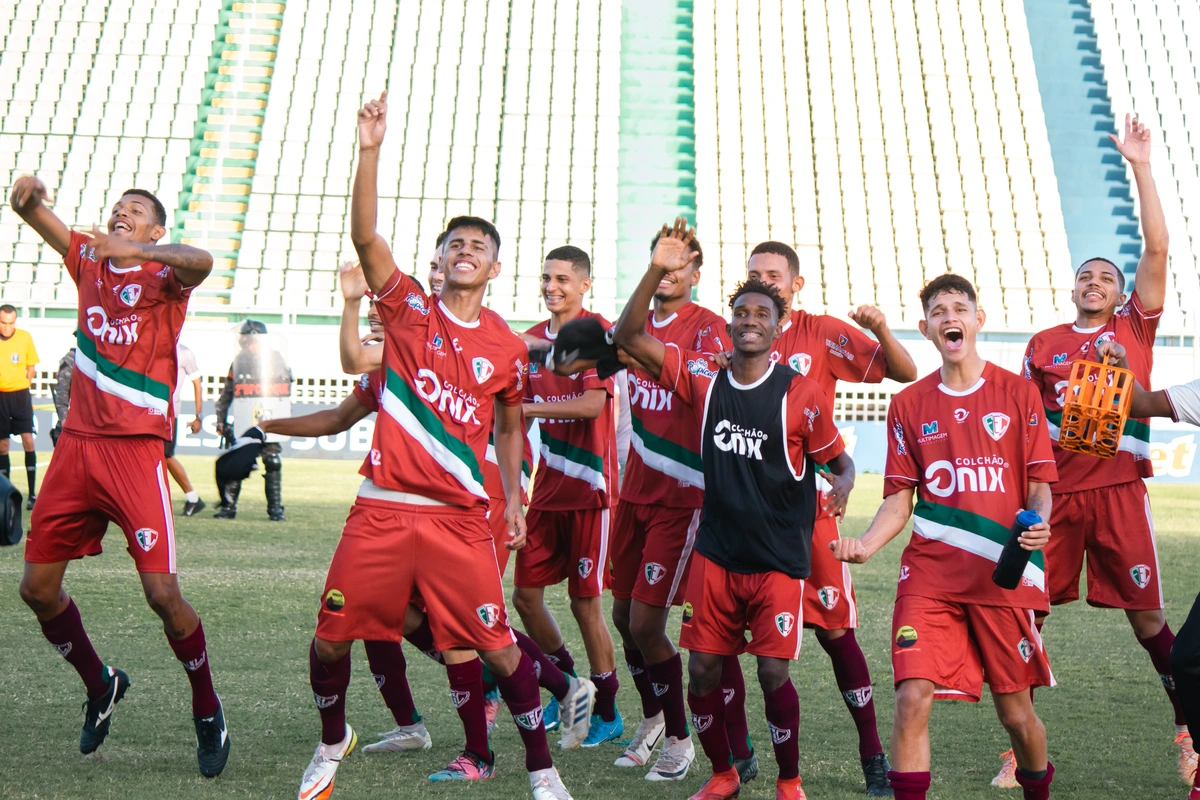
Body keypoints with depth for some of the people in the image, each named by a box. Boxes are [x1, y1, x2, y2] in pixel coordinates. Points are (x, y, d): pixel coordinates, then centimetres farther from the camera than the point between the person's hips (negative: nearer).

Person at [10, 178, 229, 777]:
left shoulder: (163, 274, 0)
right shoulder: (89, 261, 15)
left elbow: (199, 262, -22)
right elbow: (37, 216, 8)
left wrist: (139, 252, -39)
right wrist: (27, 196, -16)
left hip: (135, 450, -5)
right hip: (76, 443, 6)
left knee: (162, 592, -11)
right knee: (37, 588, 7)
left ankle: (207, 710, 10)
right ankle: (100, 685, 30)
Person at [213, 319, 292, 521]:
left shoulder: (276, 360, 2)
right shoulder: (239, 361, 8)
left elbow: (285, 391, 4)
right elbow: (226, 394, 13)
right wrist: (221, 419, 10)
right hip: (243, 421, 2)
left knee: (272, 463, -1)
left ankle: (275, 508, 7)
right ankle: (228, 506, 7)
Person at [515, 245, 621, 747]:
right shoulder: (533, 338, 12)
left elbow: (593, 404, -21)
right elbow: (518, 413, 18)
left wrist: (526, 407, -22)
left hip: (588, 488, -7)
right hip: (547, 486, 7)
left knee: (585, 601, -2)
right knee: (525, 595, 6)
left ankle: (606, 714, 12)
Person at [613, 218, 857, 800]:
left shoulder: (801, 394, -7)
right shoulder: (703, 379, 0)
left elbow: (838, 460, 4)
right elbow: (628, 337, -4)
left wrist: (840, 491, -19)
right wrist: (657, 271, -16)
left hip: (778, 559, -3)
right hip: (715, 551, 3)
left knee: (773, 674, -6)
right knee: (702, 670, 4)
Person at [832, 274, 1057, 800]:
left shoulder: (1018, 392, 5)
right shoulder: (909, 405, 8)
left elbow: (1038, 487, 4)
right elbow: (900, 500, 8)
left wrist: (1037, 524, -18)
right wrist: (865, 544, -11)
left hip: (1004, 574, -1)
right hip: (930, 575, 1)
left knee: (1016, 712, 7)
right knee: (912, 698, -15)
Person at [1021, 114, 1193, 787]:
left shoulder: (1134, 327, 7)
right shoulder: (1043, 346, 11)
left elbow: (1157, 249, -3)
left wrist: (1141, 168, -6)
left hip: (1118, 487, -1)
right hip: (1055, 491, 2)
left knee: (1147, 614, 3)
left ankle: (1189, 727, 17)